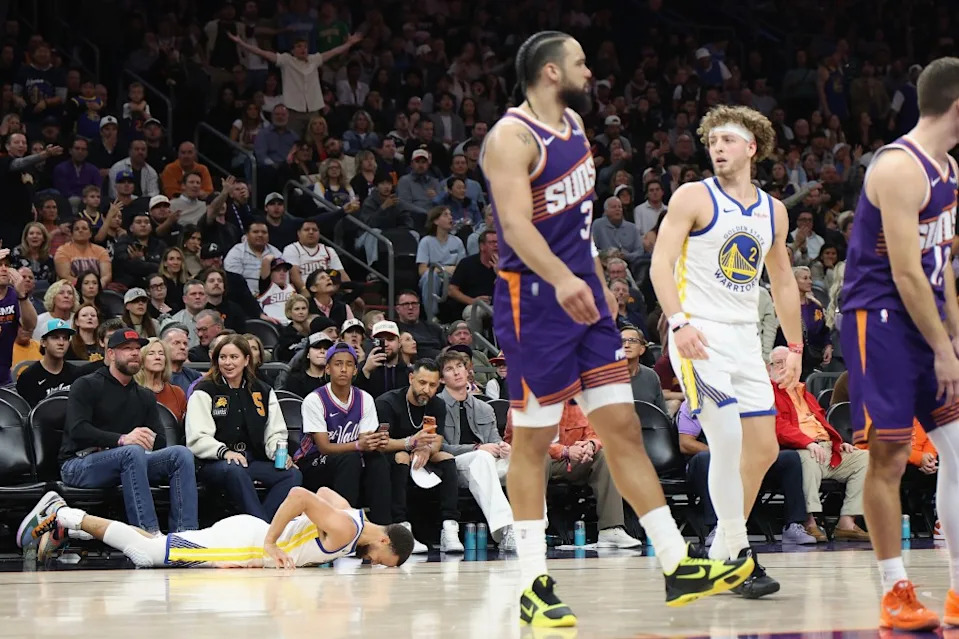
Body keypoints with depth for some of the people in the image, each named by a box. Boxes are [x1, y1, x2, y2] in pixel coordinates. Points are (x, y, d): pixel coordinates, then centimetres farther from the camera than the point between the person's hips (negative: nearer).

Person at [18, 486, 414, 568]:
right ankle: (63, 515, -7)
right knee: (144, 553, -12)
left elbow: (322, 492, 27)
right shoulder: (344, 529, -21)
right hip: (242, 540, -9)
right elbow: (299, 495, -30)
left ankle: (65, 523, 10)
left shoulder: (351, 515, 9)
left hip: (249, 533, 9)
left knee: (153, 549, 9)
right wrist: (269, 544, -25)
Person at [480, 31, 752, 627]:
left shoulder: (574, 125, 13)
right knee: (534, 439, -2)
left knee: (624, 427, 6)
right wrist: (561, 280, -42)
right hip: (534, 299, -8)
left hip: (583, 294, 8)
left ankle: (678, 566, 7)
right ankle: (534, 585, 5)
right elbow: (516, 224, -28)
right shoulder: (512, 138, -14)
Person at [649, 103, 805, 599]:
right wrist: (679, 322, -25)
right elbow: (661, 264, -12)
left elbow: (782, 282, 22)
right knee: (728, 439, -19)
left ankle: (720, 557, 17)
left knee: (763, 449, 5)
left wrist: (795, 346, 19)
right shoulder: (693, 198, -4)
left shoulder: (772, 211, 13)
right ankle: (736, 555, -10)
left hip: (745, 338, 7)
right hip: (699, 333, -7)